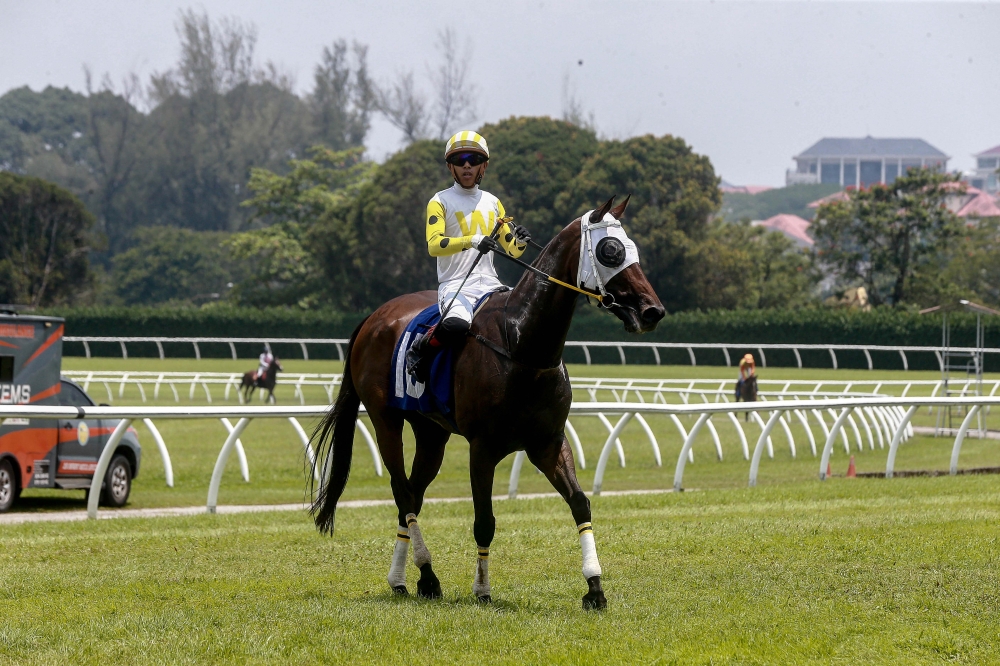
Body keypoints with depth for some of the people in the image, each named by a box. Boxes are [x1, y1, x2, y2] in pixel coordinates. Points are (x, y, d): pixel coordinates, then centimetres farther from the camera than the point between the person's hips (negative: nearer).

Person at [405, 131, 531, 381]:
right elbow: (434, 245, -13)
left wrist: (520, 241, -3)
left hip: (490, 284, 5)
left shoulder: (492, 202, 19)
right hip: (455, 285, -5)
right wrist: (472, 241, -28)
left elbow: (511, 249, 21)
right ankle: (419, 351, -6)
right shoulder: (441, 201, 3)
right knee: (456, 326, -36)